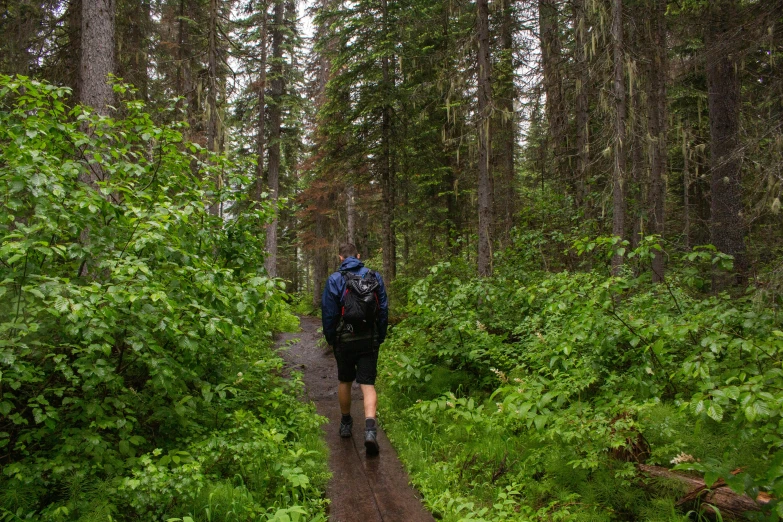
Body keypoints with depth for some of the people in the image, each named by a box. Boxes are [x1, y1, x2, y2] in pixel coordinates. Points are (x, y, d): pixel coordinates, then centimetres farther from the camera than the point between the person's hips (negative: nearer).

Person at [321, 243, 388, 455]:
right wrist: (380, 338, 13)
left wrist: (330, 339, 8)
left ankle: (346, 423, 33)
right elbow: (383, 309, 5)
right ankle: (370, 427, -20)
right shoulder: (374, 277, 2)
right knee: (368, 384, -1)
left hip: (344, 340, -1)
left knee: (344, 381, 17)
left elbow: (328, 312, -5)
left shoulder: (334, 279, -5)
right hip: (369, 340, 1)